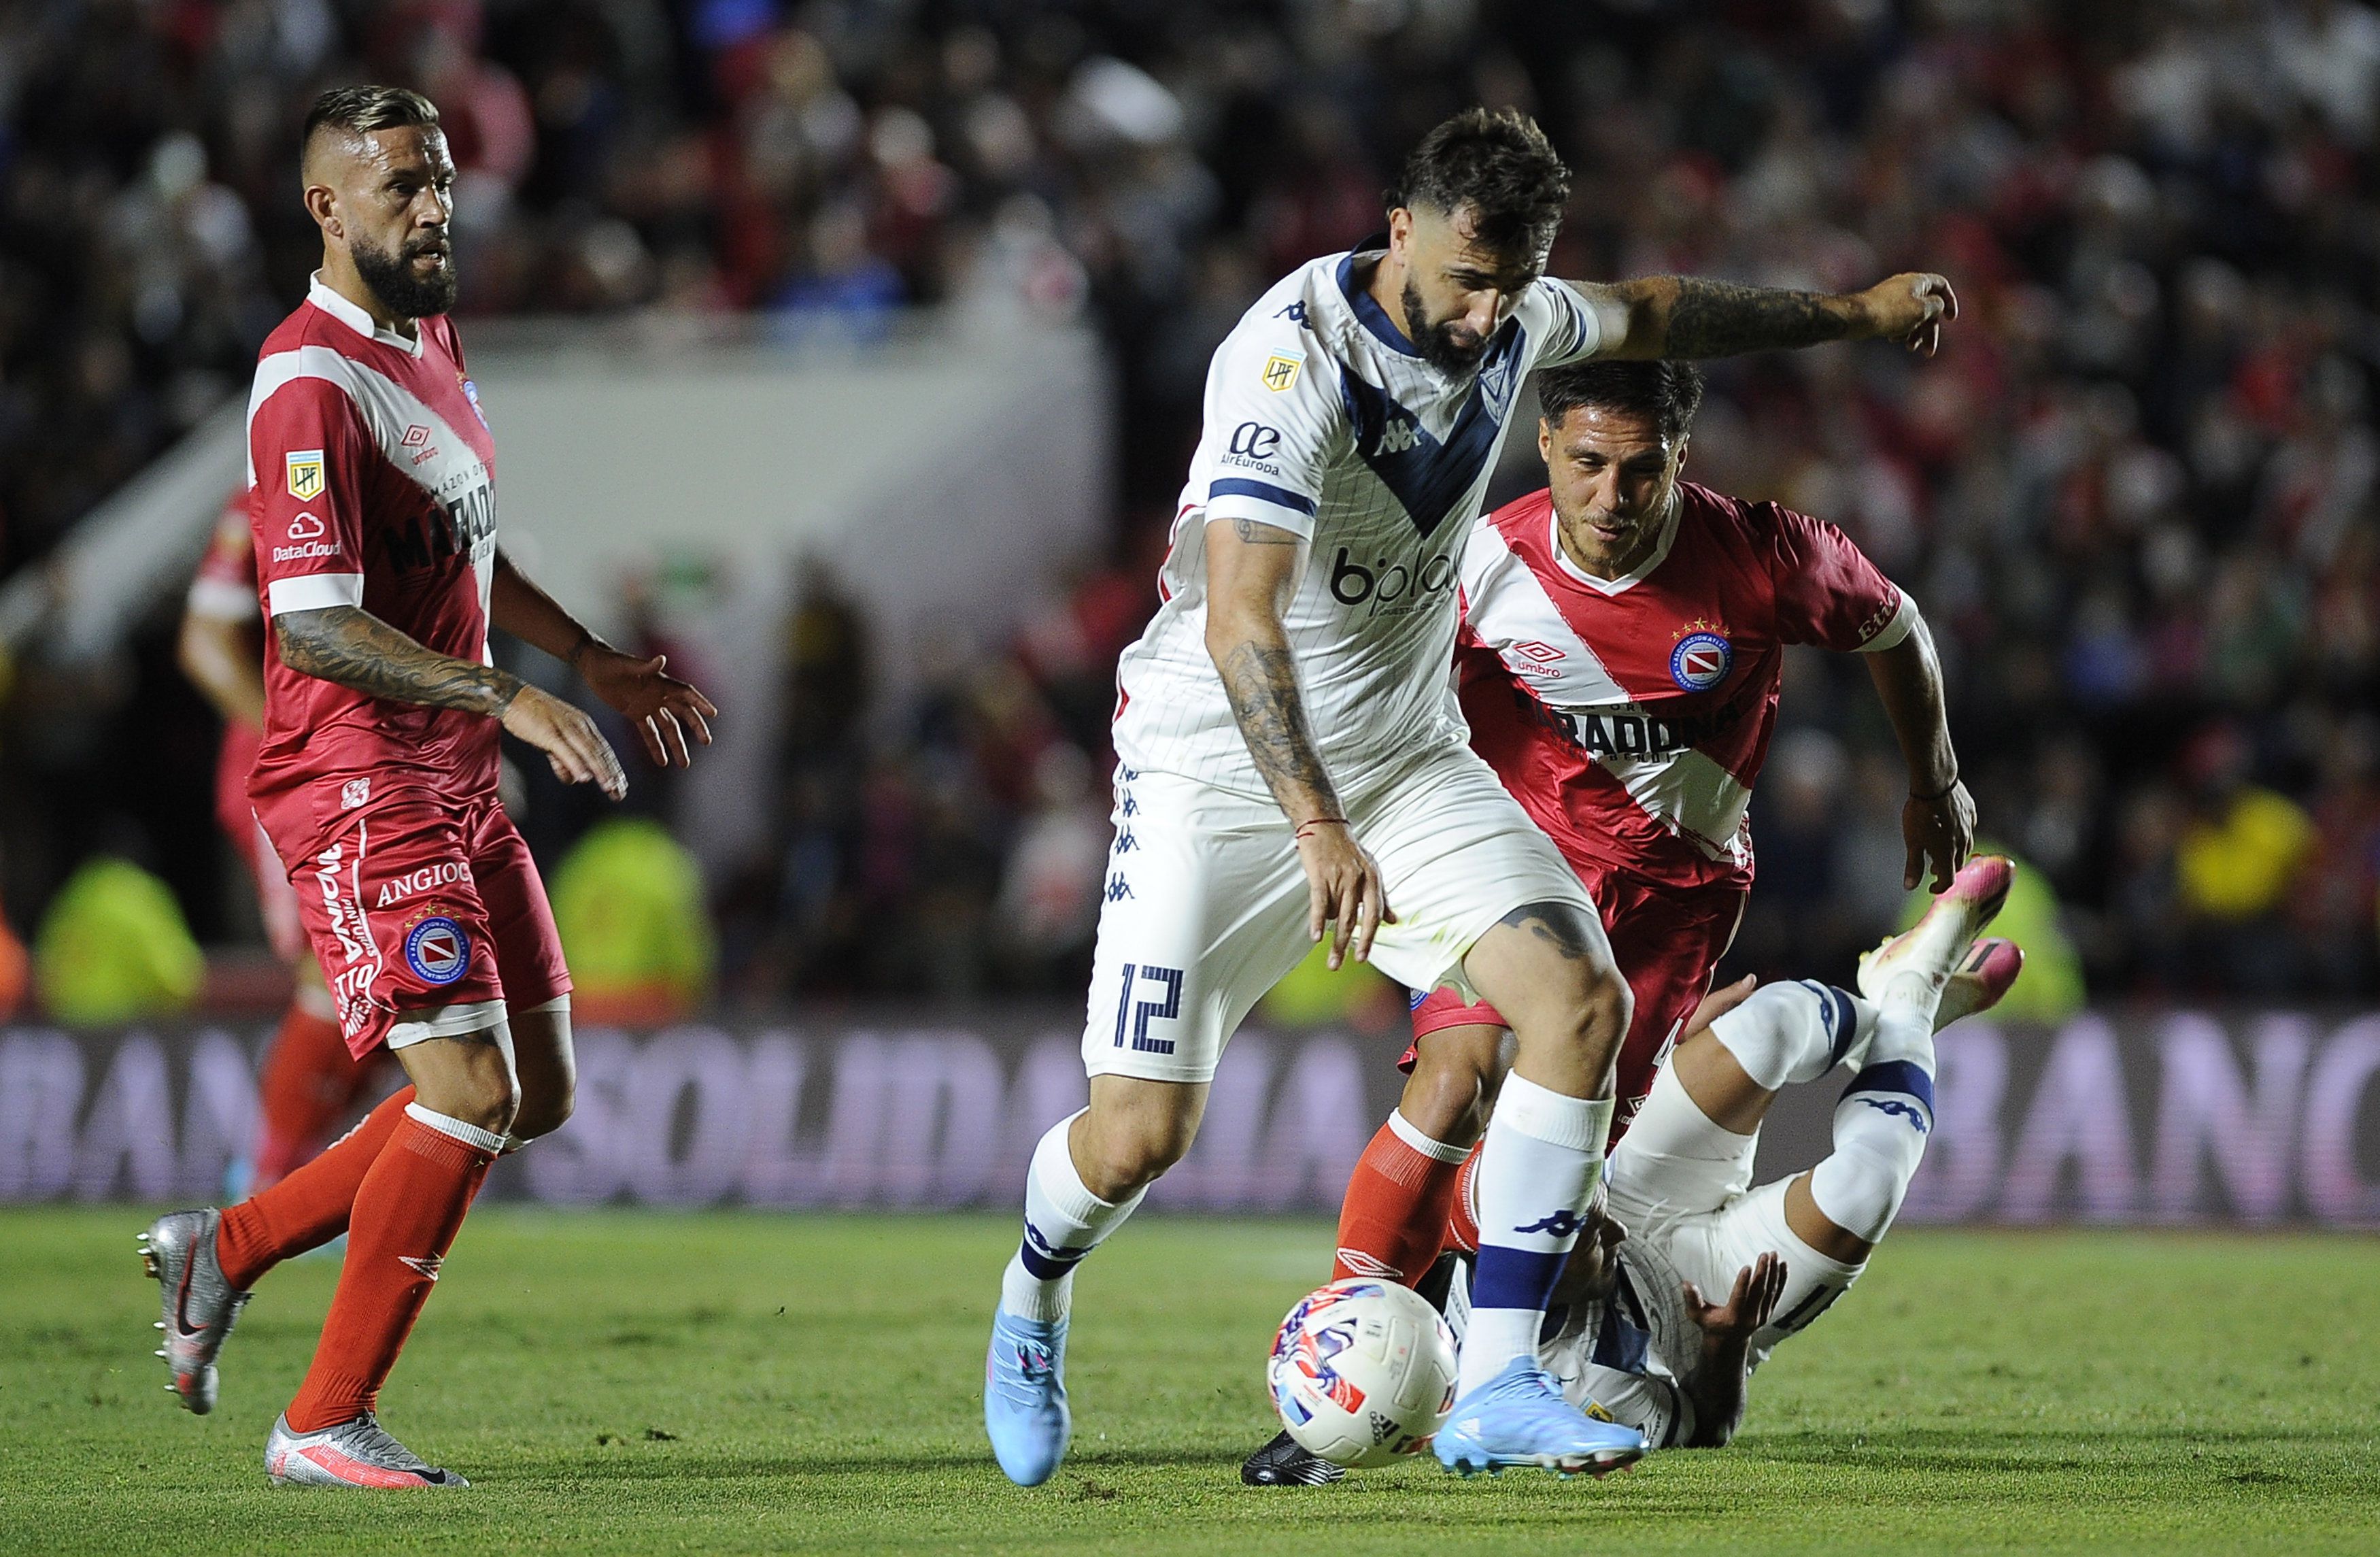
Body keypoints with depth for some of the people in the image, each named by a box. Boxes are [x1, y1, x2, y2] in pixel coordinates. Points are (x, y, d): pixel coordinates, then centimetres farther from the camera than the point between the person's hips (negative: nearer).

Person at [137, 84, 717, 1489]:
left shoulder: (432, 341, 13)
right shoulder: (311, 385, -18)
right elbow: (316, 627, -24)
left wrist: (596, 660, 26)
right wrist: (506, 697, -28)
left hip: (460, 786, 10)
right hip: (362, 783, -10)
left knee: (537, 1096, 10)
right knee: (471, 1094, -14)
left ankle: (227, 1252, 21)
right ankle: (326, 1424, -4)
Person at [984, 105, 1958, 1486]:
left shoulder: (1513, 319, -3)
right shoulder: (1296, 355, -27)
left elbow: (1651, 316, 22)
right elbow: (1240, 617, -36)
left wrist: (1854, 314, 32)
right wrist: (1321, 830, -46)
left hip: (1405, 754, 6)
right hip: (1220, 761, -6)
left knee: (1583, 1000, -15)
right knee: (1141, 1133, -10)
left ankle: (1498, 1387, -12)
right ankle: (1035, 1298, 26)